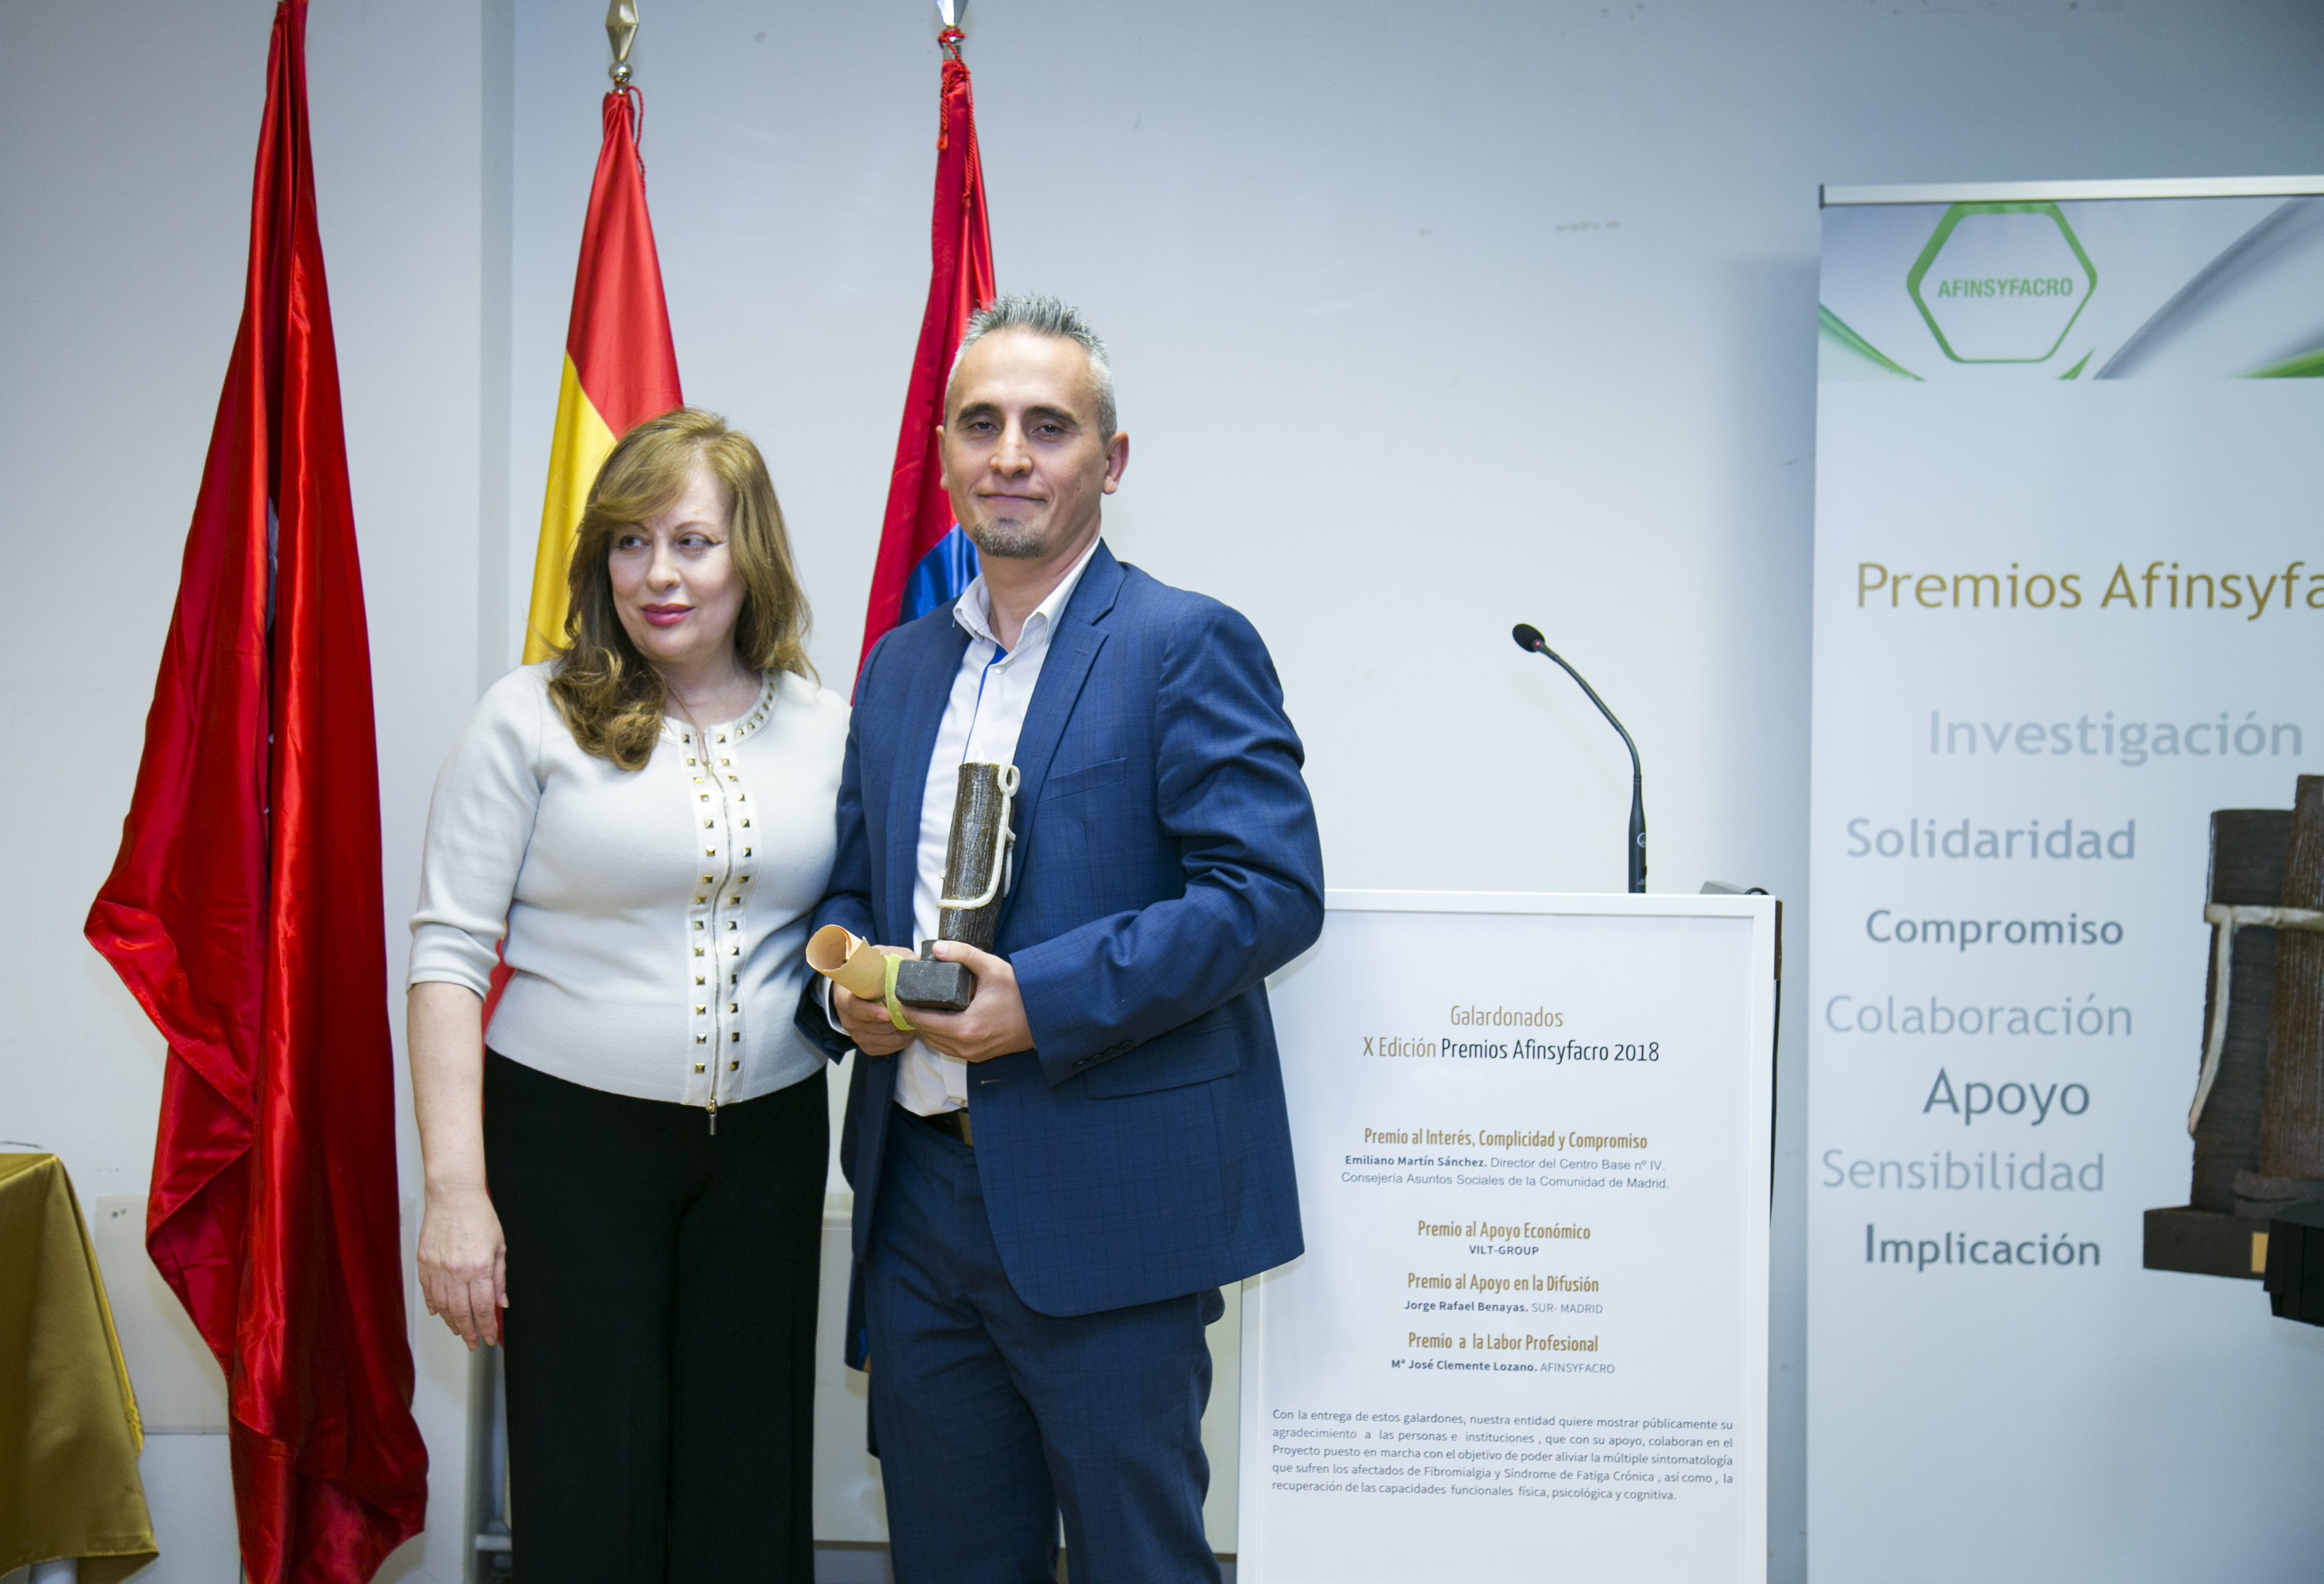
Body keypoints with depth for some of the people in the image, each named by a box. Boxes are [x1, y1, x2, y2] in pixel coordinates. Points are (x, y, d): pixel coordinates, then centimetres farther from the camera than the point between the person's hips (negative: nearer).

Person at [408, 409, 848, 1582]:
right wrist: (456, 1189, -12)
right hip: (571, 1138, -3)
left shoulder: (824, 730, 6)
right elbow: (447, 954, -6)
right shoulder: (533, 717, -3)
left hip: (767, 1144, 3)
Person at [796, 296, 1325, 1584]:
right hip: (918, 1191, 7)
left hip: (1104, 1204, -6)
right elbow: (849, 881, 21)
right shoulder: (900, 665, 15)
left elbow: (1273, 891, -16)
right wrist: (841, 980, -2)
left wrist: (1044, 999, -21)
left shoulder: (1187, 646, -7)